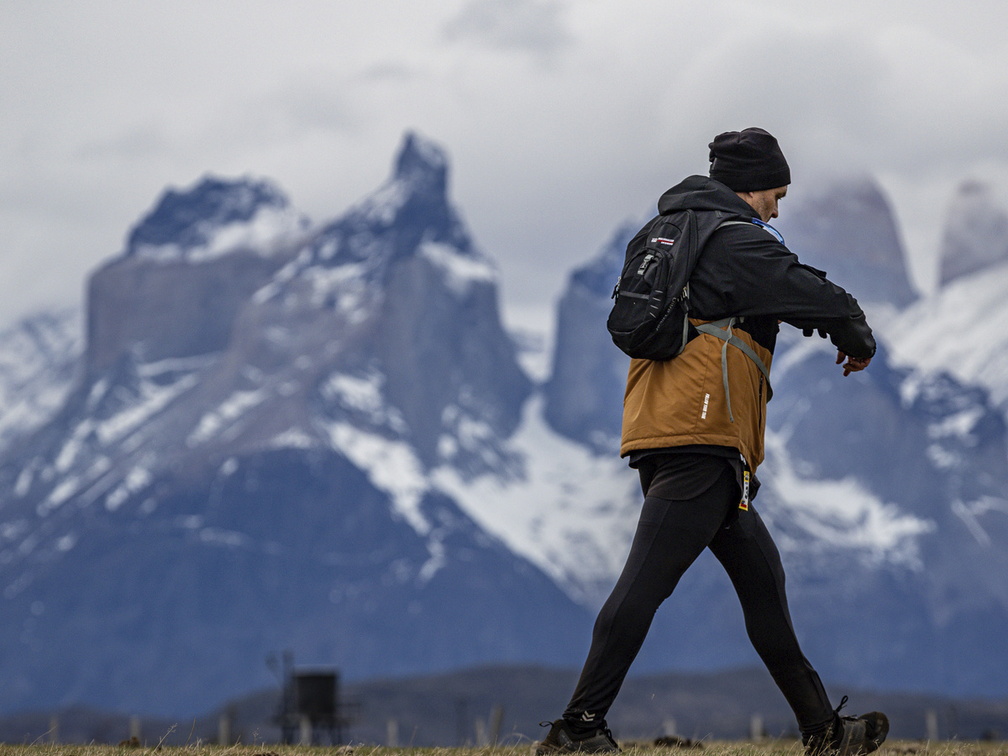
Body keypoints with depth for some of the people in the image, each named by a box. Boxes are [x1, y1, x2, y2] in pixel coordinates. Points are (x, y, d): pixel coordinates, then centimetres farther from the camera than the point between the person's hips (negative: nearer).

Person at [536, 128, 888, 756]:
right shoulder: (735, 243, -6)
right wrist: (858, 343, 12)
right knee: (647, 581, -13)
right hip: (701, 438, -10)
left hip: (661, 434, 10)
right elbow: (822, 300, -7)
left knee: (762, 576, 14)